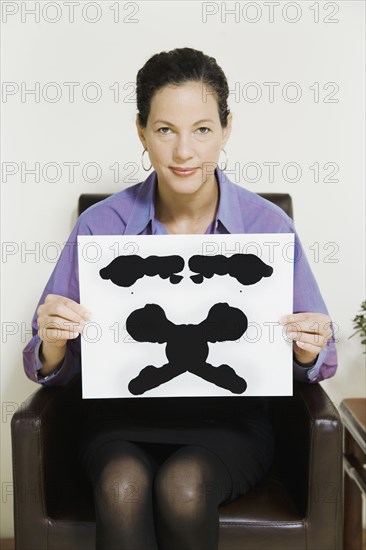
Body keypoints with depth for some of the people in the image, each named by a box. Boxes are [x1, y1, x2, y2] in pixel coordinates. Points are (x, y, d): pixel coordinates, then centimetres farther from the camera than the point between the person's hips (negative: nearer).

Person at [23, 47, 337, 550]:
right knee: (123, 485, -30)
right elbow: (52, 368, 0)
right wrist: (54, 341, -22)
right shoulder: (101, 225, -3)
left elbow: (312, 361, 4)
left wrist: (308, 350, -19)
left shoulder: (268, 225, -4)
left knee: (183, 485, -29)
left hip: (230, 419, 1)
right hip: (125, 418, 0)